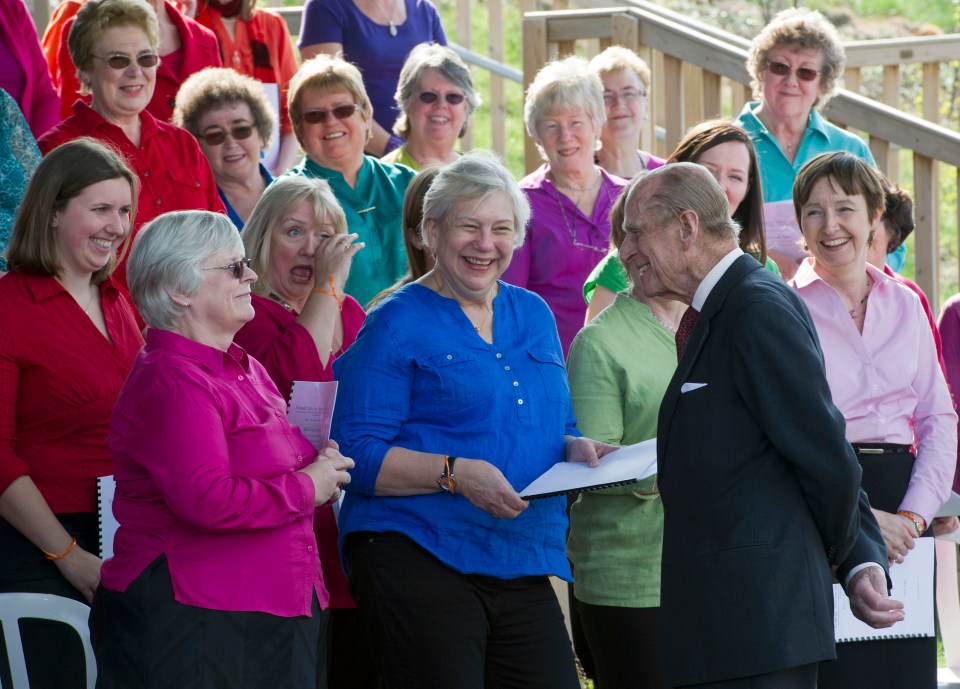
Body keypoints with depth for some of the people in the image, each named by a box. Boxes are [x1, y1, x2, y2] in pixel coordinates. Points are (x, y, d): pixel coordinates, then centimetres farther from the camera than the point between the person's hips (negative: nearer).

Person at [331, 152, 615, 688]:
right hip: (417, 561, -6)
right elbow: (355, 454, -9)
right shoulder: (397, 325, -2)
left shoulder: (534, 315, 18)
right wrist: (455, 474, -21)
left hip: (523, 570, 6)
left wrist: (576, 449, 1)